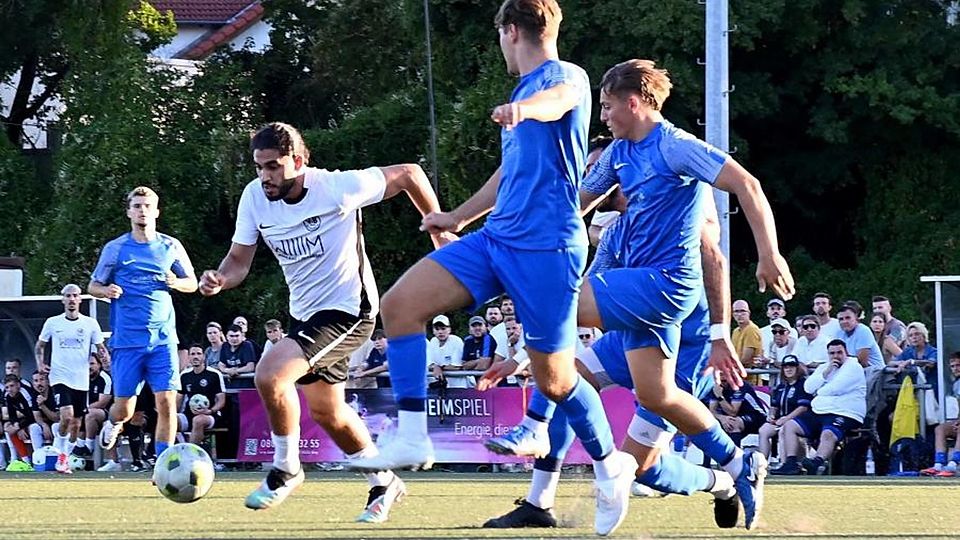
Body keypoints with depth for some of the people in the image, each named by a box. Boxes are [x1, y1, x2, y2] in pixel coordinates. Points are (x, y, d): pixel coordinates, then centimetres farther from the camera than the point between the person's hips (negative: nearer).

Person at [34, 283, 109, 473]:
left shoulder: (90, 323, 4)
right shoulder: (52, 323, 3)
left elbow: (100, 347, 8)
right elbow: (39, 346, 14)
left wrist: (105, 355, -15)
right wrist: (41, 363, -3)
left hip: (81, 381, 2)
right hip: (60, 377, -2)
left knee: (76, 423, 6)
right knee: (66, 416, -21)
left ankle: (65, 458, 21)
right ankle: (60, 454, -3)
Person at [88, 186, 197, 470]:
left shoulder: (171, 247, 8)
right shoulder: (115, 249, 5)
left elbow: (192, 283, 16)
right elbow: (93, 286, 11)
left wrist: (175, 282, -6)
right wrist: (106, 291, -12)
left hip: (163, 338, 1)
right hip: (127, 340, -1)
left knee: (166, 401, -12)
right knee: (124, 407, 0)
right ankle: (113, 424, 36)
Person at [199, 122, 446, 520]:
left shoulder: (337, 187, -24)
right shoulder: (255, 197, -7)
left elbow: (408, 174, -12)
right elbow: (239, 260, -1)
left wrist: (440, 232, -4)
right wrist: (220, 279, -25)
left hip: (348, 310, -8)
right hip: (305, 312, 8)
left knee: (270, 373, -25)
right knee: (326, 412, 20)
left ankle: (286, 470, -3)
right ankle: (384, 483, 42)